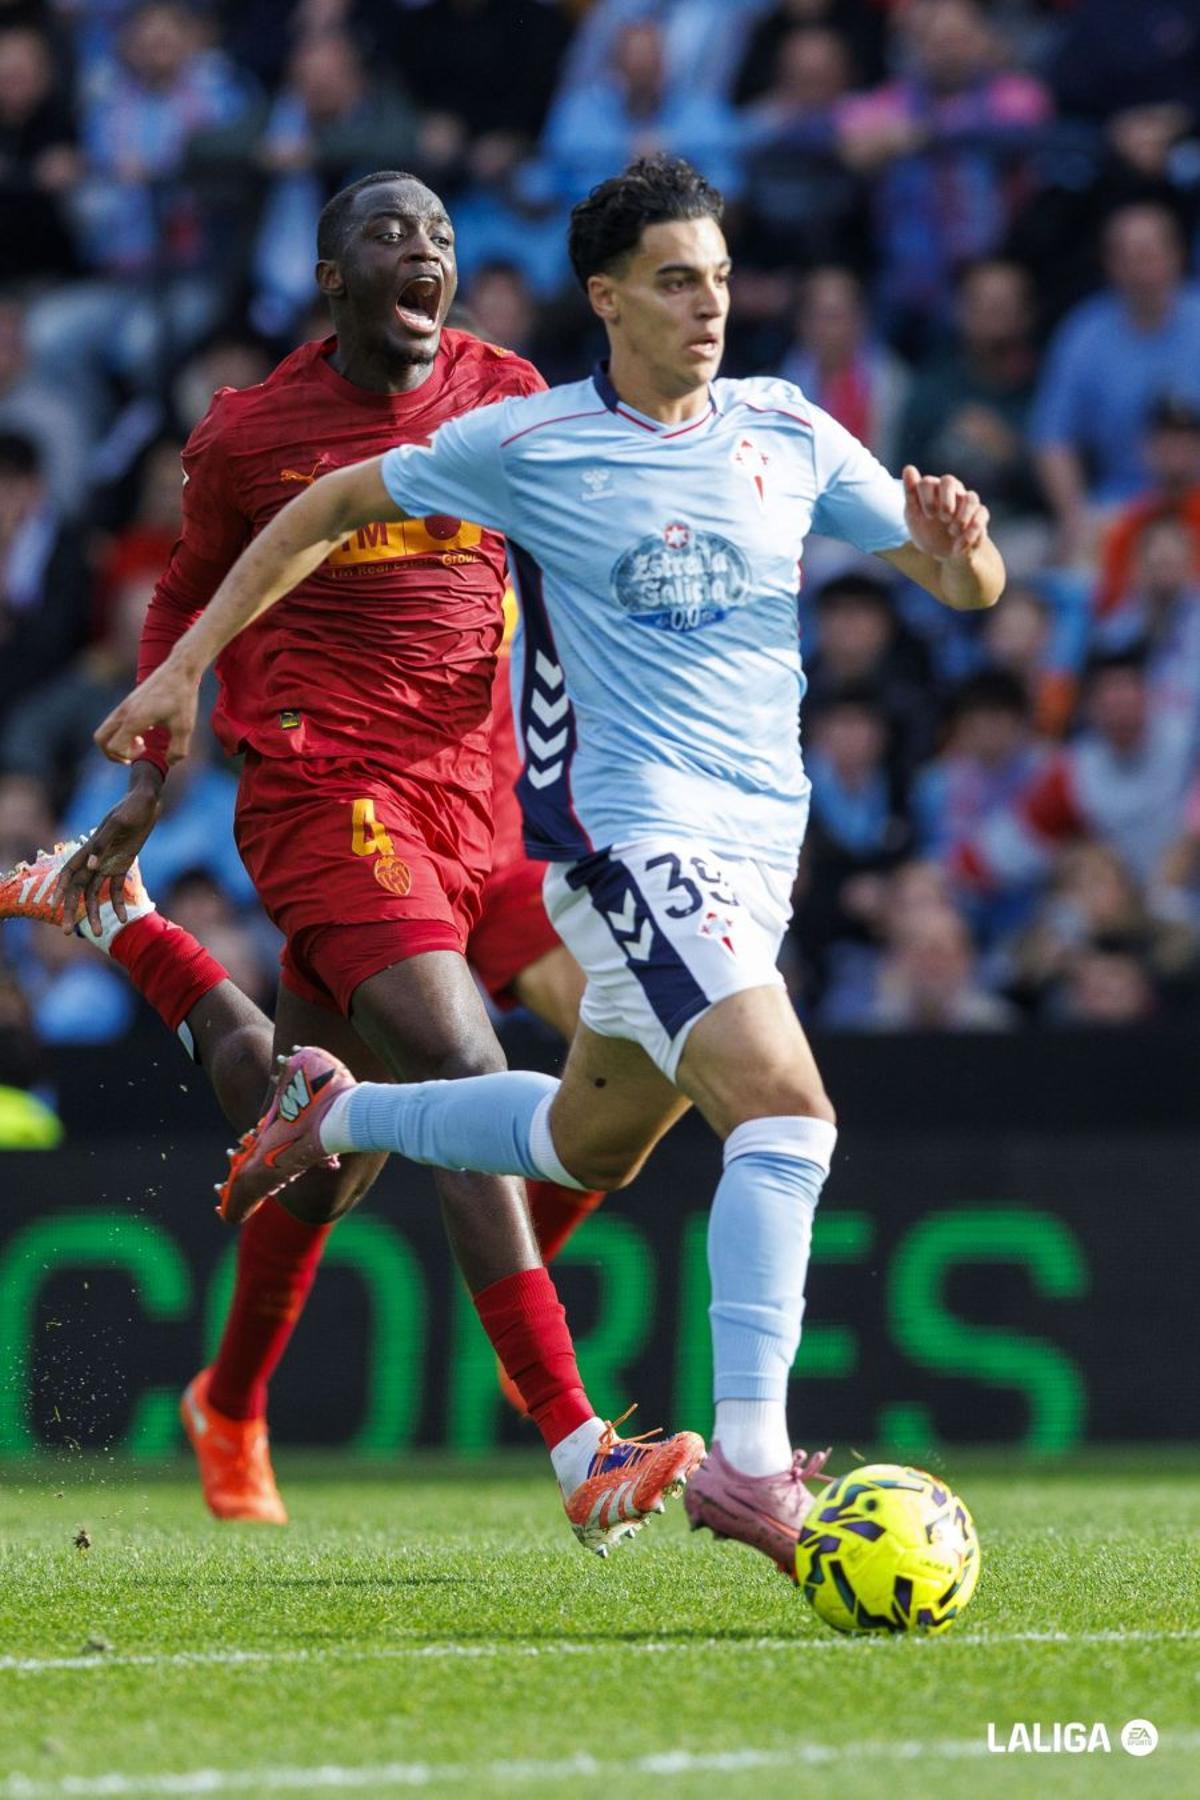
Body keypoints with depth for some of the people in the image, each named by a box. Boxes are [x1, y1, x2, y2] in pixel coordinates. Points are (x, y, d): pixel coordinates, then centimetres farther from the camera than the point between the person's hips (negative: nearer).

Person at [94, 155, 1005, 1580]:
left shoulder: (787, 433, 7)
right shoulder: (528, 445, -5)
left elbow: (967, 585, 9)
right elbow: (332, 507, 8)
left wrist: (955, 542, -15)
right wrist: (187, 664, 7)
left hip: (753, 848, 7)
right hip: (626, 833, -7)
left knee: (594, 1145, 21)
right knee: (786, 1108, -25)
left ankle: (332, 1113, 45)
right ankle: (748, 1460, -28)